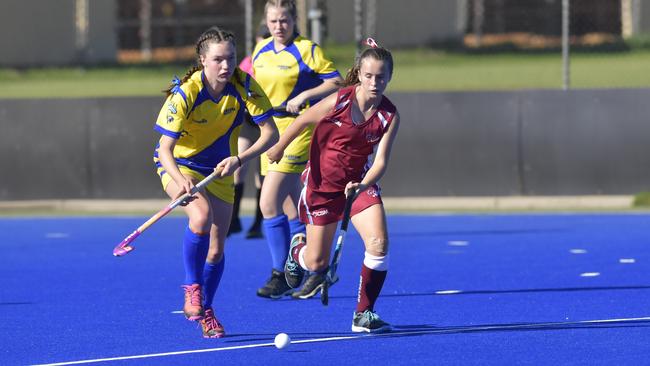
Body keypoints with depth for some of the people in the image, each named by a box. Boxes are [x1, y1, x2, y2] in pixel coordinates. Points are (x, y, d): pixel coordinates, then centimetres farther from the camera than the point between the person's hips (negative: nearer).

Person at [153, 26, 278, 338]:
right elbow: (165, 149, -30)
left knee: (217, 249, 5)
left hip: (219, 169, 4)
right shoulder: (184, 94, -28)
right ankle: (192, 288, -16)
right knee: (201, 214, -34)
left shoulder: (244, 86, -19)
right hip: (179, 165, -4)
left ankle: (203, 311, 29)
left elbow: (270, 133, -18)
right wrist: (180, 180, -49)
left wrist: (239, 159, -33)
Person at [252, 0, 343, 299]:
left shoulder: (307, 50, -8)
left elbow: (336, 82, -10)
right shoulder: (260, 51, 11)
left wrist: (304, 96, -19)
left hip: (297, 131, -7)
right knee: (290, 209, 12)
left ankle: (280, 276, -8)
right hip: (270, 131, 7)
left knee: (269, 203, -15)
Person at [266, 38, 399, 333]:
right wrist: (278, 148, 12)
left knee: (378, 243, -22)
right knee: (317, 263, 3)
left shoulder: (389, 116, -12)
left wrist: (362, 184, -35)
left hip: (361, 182, 2)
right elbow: (301, 121, -2)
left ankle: (364, 314, -4)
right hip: (322, 183, -2)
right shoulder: (338, 102, -19)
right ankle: (298, 252, 44)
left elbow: (380, 160, -16)